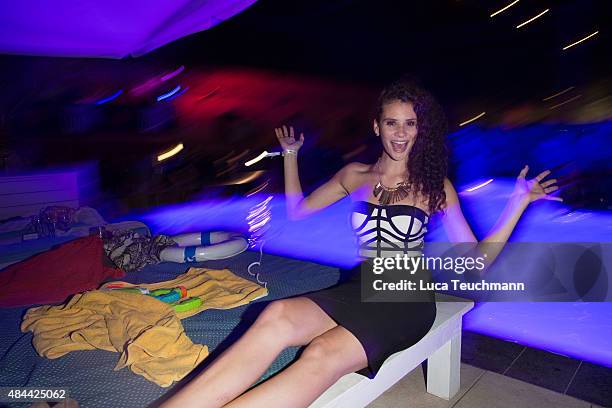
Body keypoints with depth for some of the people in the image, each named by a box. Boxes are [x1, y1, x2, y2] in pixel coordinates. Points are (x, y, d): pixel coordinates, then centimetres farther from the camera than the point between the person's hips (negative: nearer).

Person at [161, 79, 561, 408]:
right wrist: (291, 155, 18)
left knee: (322, 356, -36)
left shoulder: (434, 185, 6)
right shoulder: (355, 175, 13)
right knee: (277, 316, -34)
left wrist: (519, 202, -5)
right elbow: (297, 210, 22)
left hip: (407, 300, -2)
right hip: (358, 288, 3)